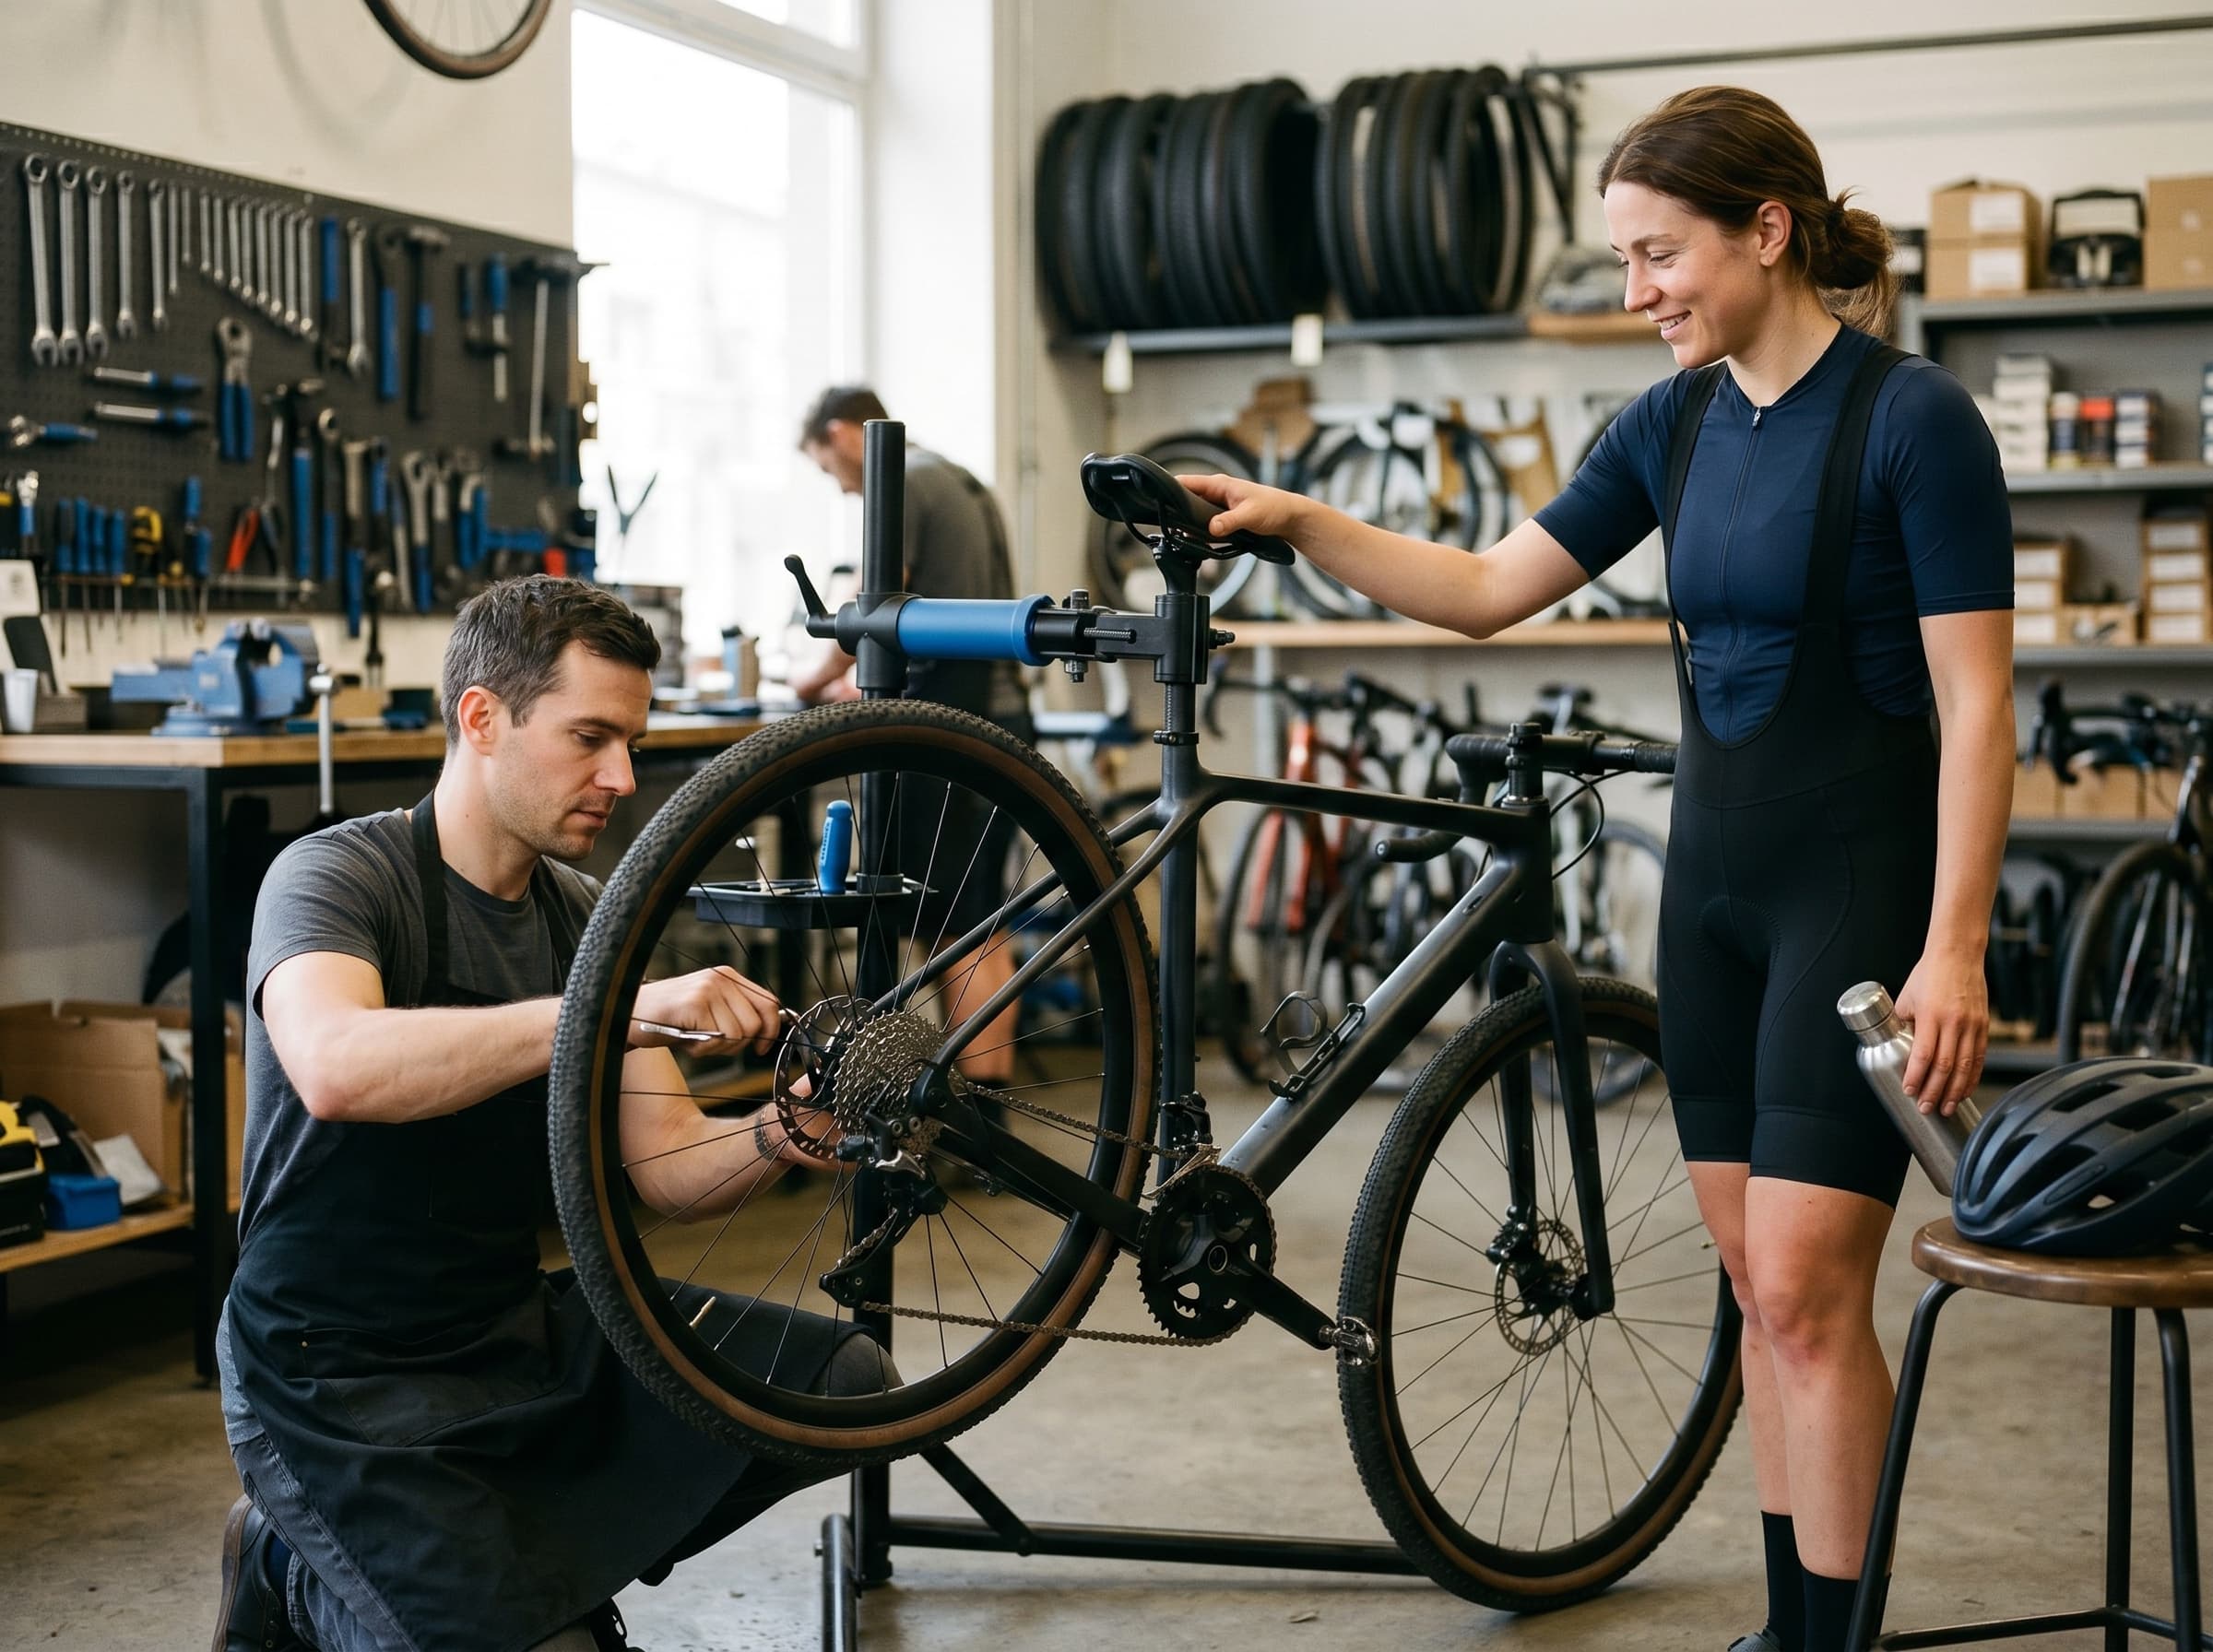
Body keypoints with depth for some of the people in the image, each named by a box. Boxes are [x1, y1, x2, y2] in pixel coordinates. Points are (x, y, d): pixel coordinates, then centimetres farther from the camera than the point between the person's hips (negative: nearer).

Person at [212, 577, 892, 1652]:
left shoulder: (586, 920, 6)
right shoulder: (336, 875, -14)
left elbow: (667, 1168, 1)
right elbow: (336, 1068, -37)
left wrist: (778, 1137, -21)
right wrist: (620, 1009, -41)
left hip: (522, 1338, 7)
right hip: (344, 1387, -7)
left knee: (845, 1380, -10)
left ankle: (515, 1562, 2)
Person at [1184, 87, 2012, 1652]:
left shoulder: (1913, 419, -12)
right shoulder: (1678, 425, 8)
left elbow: (1976, 703, -14)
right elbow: (1490, 587, 9)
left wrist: (1954, 949, -19)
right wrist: (1298, 521, -1)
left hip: (1859, 890, -7)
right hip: (1713, 884, 7)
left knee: (1807, 1288, -9)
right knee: (1760, 1285, 10)